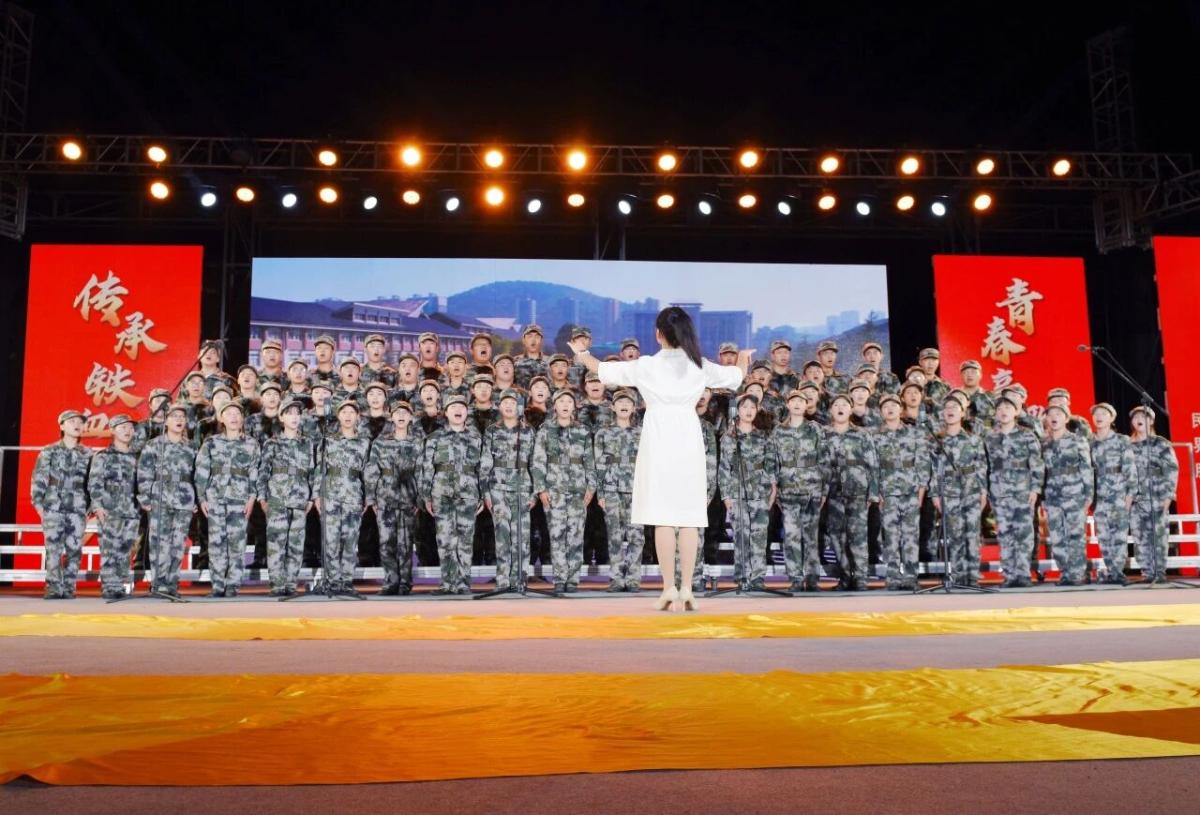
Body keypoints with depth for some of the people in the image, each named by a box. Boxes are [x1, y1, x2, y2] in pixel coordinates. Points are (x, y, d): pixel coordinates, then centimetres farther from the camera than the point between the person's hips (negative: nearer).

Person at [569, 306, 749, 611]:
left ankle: (669, 588, -3)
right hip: (689, 439, 2)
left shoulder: (646, 365, 0)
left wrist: (583, 355, 31)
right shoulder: (699, 365, 7)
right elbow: (736, 376, 23)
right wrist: (744, 359, 46)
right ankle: (687, 588, 3)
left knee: (663, 517, -2)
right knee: (689, 517, 3)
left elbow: (605, 371, 11)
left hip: (659, 439, -2)